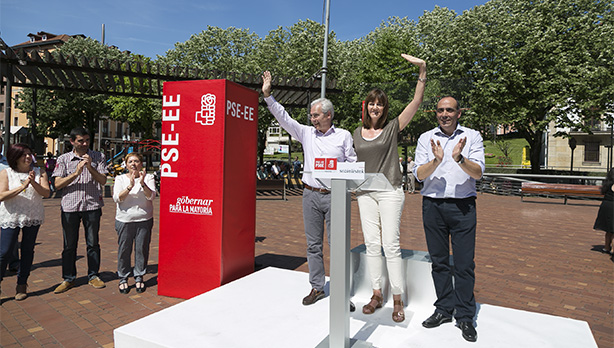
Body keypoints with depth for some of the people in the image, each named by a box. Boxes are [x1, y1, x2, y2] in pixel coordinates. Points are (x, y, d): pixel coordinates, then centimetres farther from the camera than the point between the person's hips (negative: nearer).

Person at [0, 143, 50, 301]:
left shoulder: (39, 172, 2)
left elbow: (46, 193, -7)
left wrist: (34, 183, -23)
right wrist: (22, 186, -23)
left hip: (33, 217, 2)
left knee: (28, 251, 8)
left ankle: (22, 285, 21)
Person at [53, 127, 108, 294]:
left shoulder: (98, 157, 5)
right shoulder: (63, 159, 6)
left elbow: (103, 180, -2)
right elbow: (58, 184, -1)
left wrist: (90, 167, -16)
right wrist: (76, 173, -14)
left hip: (92, 205, 0)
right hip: (70, 206, 1)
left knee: (93, 242, 7)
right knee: (69, 244, 7)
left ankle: (93, 275, 20)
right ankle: (68, 278, 20)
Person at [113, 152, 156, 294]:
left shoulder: (148, 178, 3)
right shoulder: (120, 179, 5)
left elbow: (151, 196, -11)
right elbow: (117, 198, -8)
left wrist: (143, 183, -26)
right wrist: (130, 186, -22)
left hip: (144, 220, 0)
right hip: (124, 220, 0)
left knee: (142, 249, 4)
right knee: (124, 249, 5)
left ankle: (139, 277, 21)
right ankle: (123, 278, 22)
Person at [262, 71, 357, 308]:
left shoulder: (344, 136, 4)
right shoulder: (306, 133, 10)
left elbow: (354, 164, 6)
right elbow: (283, 117, 6)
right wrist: (267, 95, -1)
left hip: (334, 197, -3)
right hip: (311, 195, 3)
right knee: (313, 244, 9)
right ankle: (317, 288, 22)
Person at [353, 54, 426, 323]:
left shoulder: (393, 127, 1)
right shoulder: (357, 133, 12)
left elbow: (416, 101, -8)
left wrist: (422, 71, -16)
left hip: (389, 190, -4)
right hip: (365, 192, 4)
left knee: (391, 244, -5)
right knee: (371, 244, 6)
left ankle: (398, 300, 7)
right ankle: (376, 294, 19)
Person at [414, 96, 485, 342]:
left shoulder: (472, 136, 5)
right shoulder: (426, 138, 7)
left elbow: (478, 173, -5)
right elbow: (419, 174, -2)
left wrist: (459, 158, -23)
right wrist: (436, 160, -20)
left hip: (463, 205, -1)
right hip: (432, 204, 2)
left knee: (464, 263, 2)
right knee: (439, 261, 9)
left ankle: (465, 316, 15)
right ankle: (444, 309, 24)